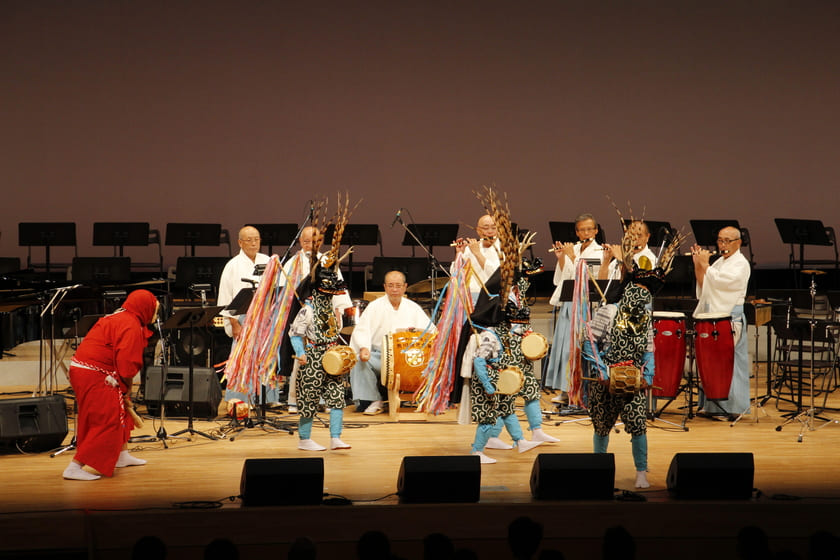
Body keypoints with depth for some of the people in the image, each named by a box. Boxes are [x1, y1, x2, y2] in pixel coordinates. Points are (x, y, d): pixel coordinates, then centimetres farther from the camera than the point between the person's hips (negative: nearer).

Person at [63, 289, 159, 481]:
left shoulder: (118, 317, 18)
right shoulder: (131, 326, -16)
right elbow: (126, 363, -21)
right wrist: (127, 388, -5)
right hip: (93, 377, -11)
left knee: (120, 411, 21)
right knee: (107, 421, -10)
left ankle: (122, 455, 33)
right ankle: (74, 468, -14)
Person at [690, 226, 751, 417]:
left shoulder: (741, 264, -7)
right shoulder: (719, 262, 19)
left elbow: (718, 282, -19)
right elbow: (703, 285, 15)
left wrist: (705, 264, -10)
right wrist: (698, 265, 3)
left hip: (731, 317, -8)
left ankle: (732, 406, -3)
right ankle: (713, 406, 14)